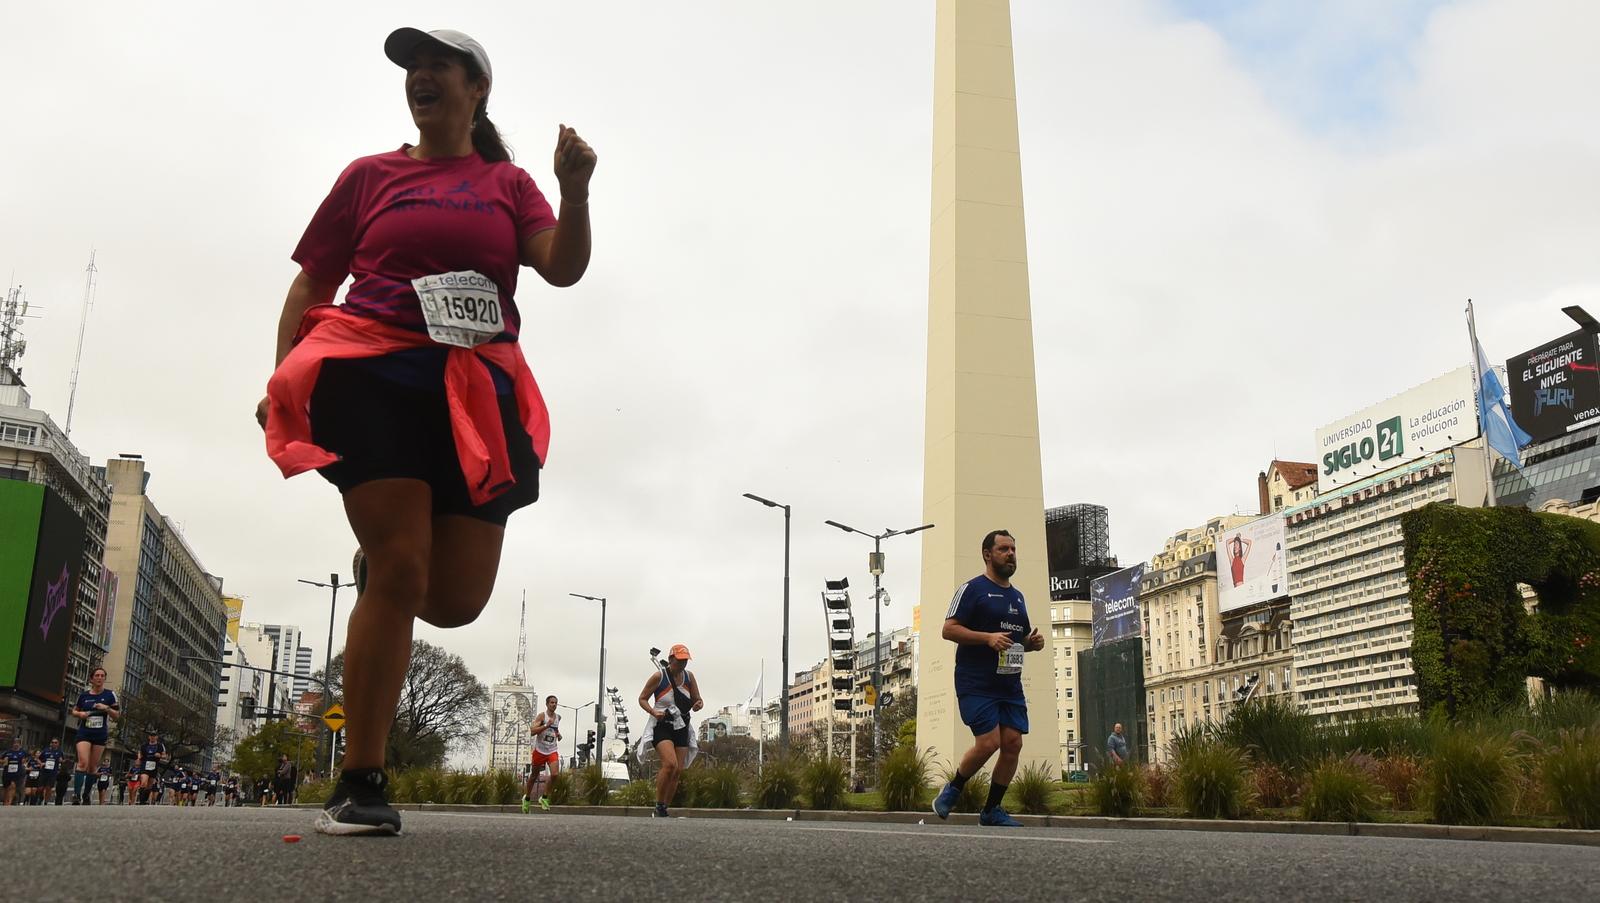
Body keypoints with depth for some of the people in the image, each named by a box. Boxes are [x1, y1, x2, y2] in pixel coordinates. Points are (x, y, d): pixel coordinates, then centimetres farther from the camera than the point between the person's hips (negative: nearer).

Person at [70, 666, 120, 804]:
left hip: (101, 735, 1)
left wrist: (106, 708, -15)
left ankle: (86, 796, 16)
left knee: (93, 767, 6)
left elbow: (117, 716, 3)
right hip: (84, 733, -1)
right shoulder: (83, 695, 3)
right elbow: (74, 711, 16)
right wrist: (80, 714, -6)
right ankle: (76, 795, -24)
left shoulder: (110, 694, 2)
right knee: (83, 763, -19)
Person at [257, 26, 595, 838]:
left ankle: (381, 587, 36)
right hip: (377, 377, -1)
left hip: (477, 393, 2)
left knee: (458, 599, -2)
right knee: (398, 570, -16)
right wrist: (282, 378, -1)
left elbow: (563, 269, -1)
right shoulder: (370, 176, 15)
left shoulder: (508, 185, 15)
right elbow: (309, 286, 14)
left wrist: (575, 191, -18)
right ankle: (358, 785, -7)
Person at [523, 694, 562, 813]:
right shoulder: (541, 716, -11)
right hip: (540, 750, -3)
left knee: (555, 774, -17)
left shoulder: (558, 717, 7)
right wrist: (546, 725, -31)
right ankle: (526, 798, 33)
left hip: (552, 751, 3)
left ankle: (544, 798, 1)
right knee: (534, 776, 11)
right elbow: (532, 730, -24)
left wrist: (558, 734, 11)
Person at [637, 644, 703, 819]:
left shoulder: (689, 677, 6)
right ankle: (659, 807, -13)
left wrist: (699, 704, -12)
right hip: (661, 726, -5)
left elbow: (697, 700, 12)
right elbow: (642, 698, -1)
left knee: (678, 771, 0)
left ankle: (664, 809, 12)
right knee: (670, 764, -24)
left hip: (681, 728, 5)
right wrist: (653, 712, -19)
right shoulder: (659, 677, -7)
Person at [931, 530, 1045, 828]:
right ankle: (952, 791, 10)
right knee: (988, 742, -15)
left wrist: (1033, 642, 5)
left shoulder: (1017, 596, 20)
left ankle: (992, 811, 12)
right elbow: (949, 629, -11)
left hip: (1010, 684, 7)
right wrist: (988, 638, -22)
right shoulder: (972, 588, -4)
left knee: (1013, 744, -1)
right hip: (977, 684, -7)